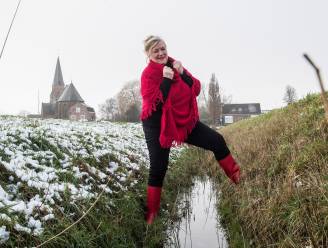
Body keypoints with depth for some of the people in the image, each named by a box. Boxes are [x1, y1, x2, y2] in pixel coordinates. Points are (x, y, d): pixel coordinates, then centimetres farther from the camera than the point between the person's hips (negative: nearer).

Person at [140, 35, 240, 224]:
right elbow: (152, 103, -25)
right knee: (158, 169, -6)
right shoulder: (148, 73, -13)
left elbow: (196, 90, 0)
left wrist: (183, 73, -15)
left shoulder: (174, 65, 5)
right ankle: (152, 213, 9)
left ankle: (238, 177, 19)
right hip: (158, 126, -6)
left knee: (217, 141, 1)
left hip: (185, 120, 6)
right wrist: (166, 79, -25)